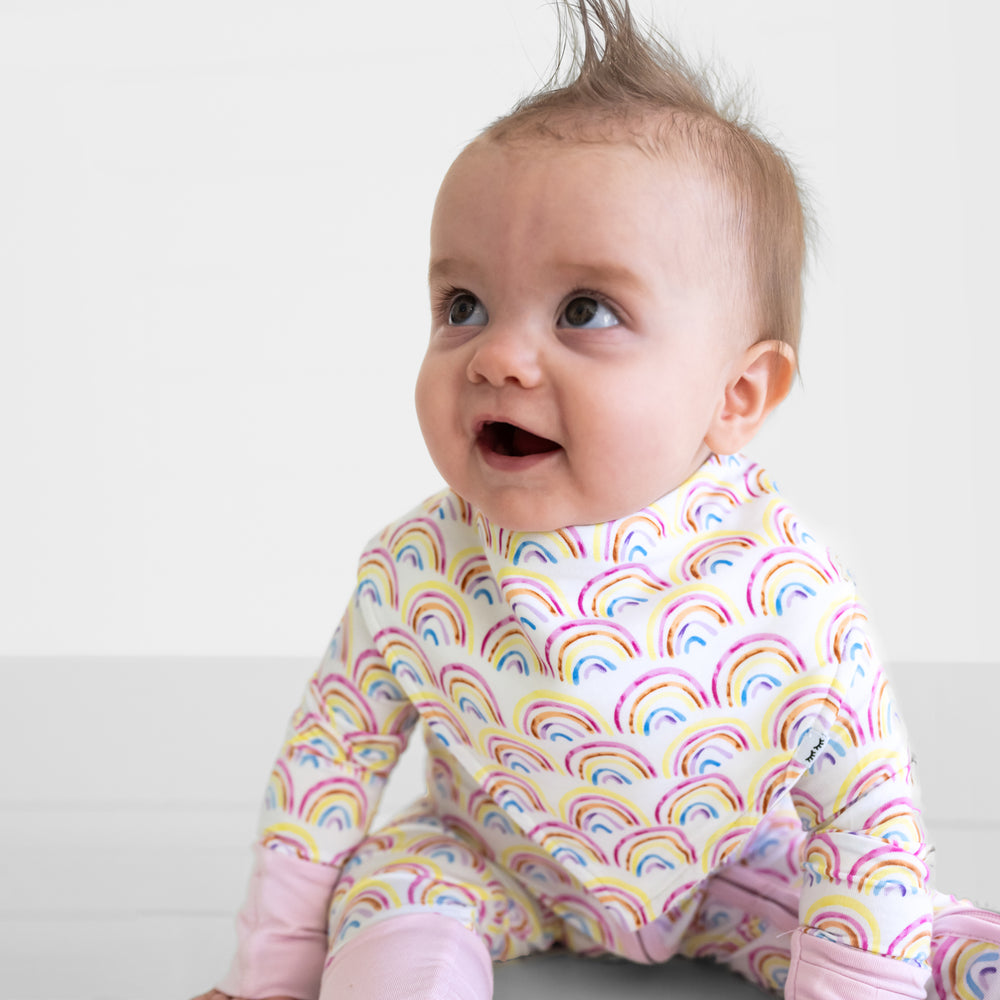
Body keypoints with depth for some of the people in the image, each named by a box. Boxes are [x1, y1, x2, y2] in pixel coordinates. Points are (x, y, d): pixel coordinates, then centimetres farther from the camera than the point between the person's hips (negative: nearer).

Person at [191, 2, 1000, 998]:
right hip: (491, 864, 0)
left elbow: (869, 809, -17)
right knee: (395, 904, -27)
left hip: (723, 866, 0)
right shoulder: (411, 577, -24)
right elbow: (328, 762, -9)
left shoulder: (788, 595, -31)